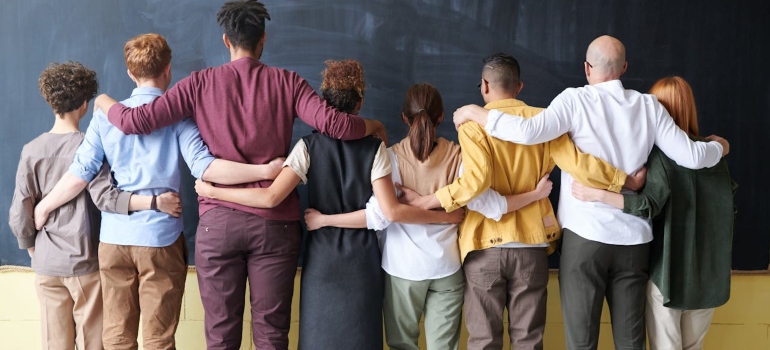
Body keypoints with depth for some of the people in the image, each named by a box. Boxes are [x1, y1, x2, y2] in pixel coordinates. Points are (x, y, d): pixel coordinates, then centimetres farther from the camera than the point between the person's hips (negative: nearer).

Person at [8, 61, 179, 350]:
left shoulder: (31, 150, -1)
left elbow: (19, 215, -1)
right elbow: (105, 197, -22)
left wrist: (32, 249, 13)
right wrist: (154, 202, -28)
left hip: (46, 265, 3)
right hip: (85, 262, -3)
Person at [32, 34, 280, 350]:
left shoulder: (106, 115, 4)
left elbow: (80, 174, 2)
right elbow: (202, 167, -17)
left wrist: (43, 207, 18)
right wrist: (266, 171, -19)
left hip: (114, 238, 3)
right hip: (160, 239, -3)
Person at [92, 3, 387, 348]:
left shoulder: (200, 82, 3)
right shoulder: (287, 81, 2)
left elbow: (135, 121, 0)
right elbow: (334, 124, -9)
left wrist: (105, 103, 21)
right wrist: (373, 125, 10)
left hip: (218, 221, 0)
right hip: (275, 221, 0)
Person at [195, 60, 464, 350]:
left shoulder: (309, 146, -7)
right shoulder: (374, 148, -6)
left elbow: (270, 198, -17)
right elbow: (391, 211, -13)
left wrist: (211, 191, -7)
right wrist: (446, 217, -3)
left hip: (322, 257, 0)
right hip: (361, 259, 0)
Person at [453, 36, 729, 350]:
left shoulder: (576, 100, -6)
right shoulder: (648, 106, 4)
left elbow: (528, 132, -21)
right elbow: (691, 157, 3)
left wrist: (474, 113, -9)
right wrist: (719, 147, 26)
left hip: (586, 234, -3)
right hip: (634, 237, 4)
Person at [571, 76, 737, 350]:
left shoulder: (660, 154, -12)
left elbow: (650, 205, -26)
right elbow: (728, 210, 11)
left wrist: (597, 194, -29)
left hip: (668, 269, -5)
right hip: (709, 272, 5)